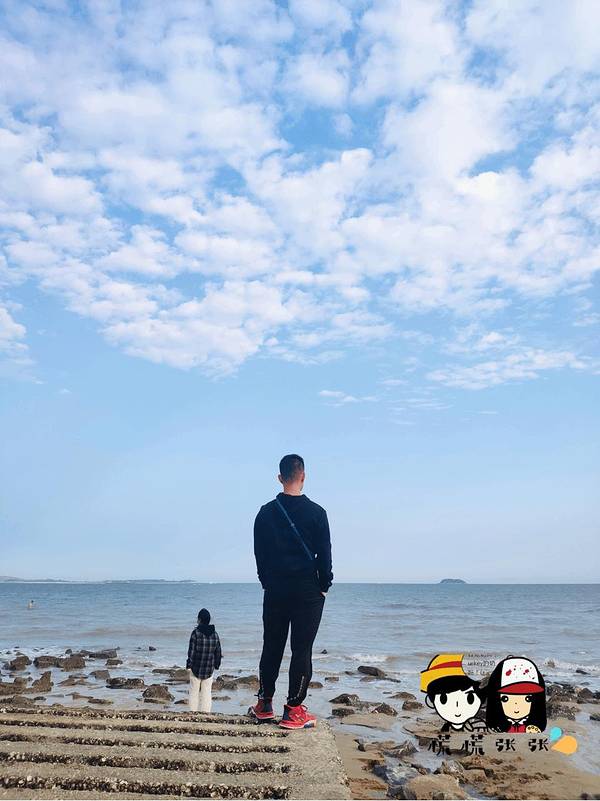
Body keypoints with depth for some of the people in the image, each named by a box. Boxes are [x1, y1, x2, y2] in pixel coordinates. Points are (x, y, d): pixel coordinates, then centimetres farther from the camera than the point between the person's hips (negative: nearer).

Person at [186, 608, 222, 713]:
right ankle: (206, 712, 10)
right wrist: (216, 665, 18)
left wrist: (189, 666, -5)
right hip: (209, 669, 3)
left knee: (194, 692, 9)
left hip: (196, 668, -3)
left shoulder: (196, 633, -11)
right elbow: (218, 652, 8)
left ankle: (193, 712, 10)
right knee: (207, 693, 10)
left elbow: (191, 651, -11)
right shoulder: (215, 634, 2)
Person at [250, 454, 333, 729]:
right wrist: (324, 585, 7)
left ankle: (264, 705, 22)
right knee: (302, 650, 2)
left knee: (272, 647, 13)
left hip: (275, 590, 3)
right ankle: (294, 711, 4)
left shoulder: (266, 513, 2)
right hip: (307, 590, -3)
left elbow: (259, 553, 7)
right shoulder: (316, 512, -7)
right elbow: (324, 554, -5)